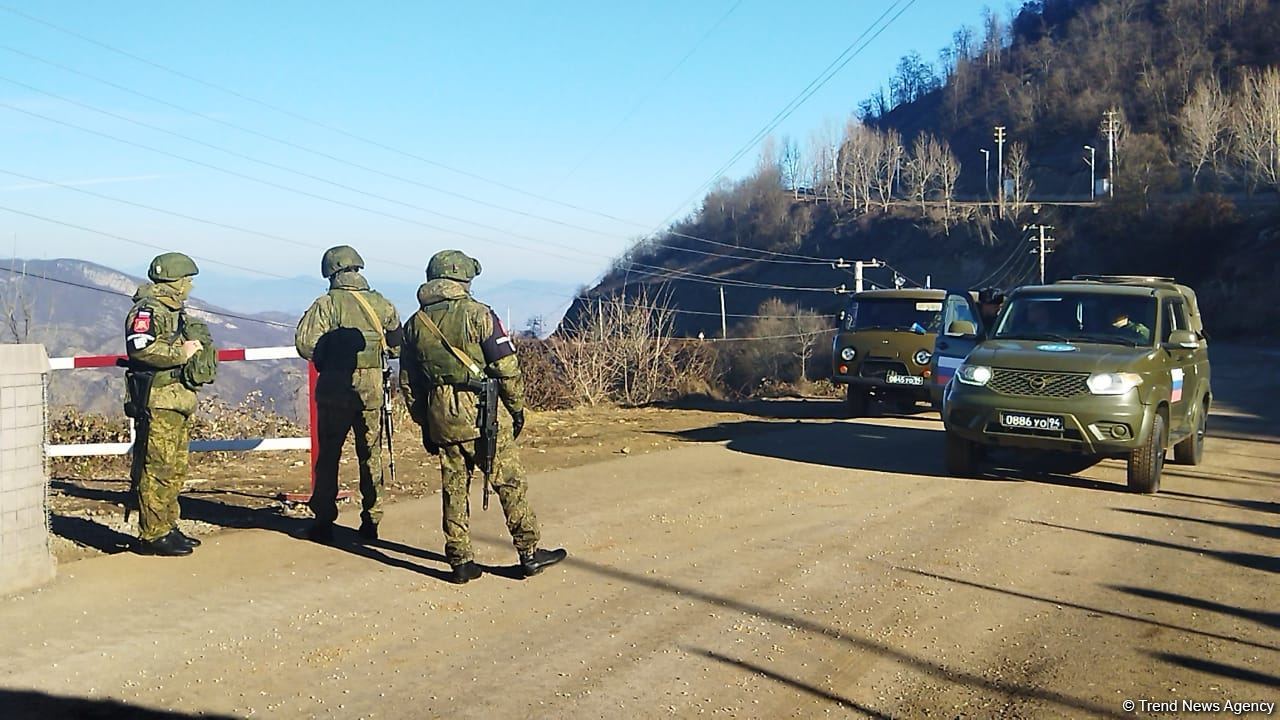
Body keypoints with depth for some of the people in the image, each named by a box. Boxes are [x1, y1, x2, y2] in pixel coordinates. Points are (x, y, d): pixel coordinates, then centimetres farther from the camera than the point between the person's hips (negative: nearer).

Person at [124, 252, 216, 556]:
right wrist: (181, 352, -19)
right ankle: (152, 536, -6)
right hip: (156, 402, -10)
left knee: (175, 470, 13)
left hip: (178, 403, 10)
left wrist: (198, 349, 13)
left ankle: (168, 528, 21)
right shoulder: (146, 310, -10)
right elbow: (140, 348, -26)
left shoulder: (174, 312, 21)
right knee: (157, 470, -9)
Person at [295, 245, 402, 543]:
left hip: (335, 387, -3)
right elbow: (398, 344, 9)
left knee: (328, 455, 8)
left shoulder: (327, 304, -8)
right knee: (371, 456, 12)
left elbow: (305, 343, -15)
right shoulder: (381, 304, 3)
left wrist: (324, 358, 3)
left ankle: (324, 522, 9)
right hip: (372, 388, 3)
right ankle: (371, 522, 13)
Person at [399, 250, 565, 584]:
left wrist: (425, 424, 19)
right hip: (484, 416, -4)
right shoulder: (477, 314, -8)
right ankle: (530, 554, 10)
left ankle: (461, 561, 13)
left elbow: (408, 383, 12)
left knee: (454, 489, 11)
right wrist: (517, 407, 2)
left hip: (442, 420, 5)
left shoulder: (415, 325, 9)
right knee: (510, 484, 4)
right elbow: (506, 367, -10)